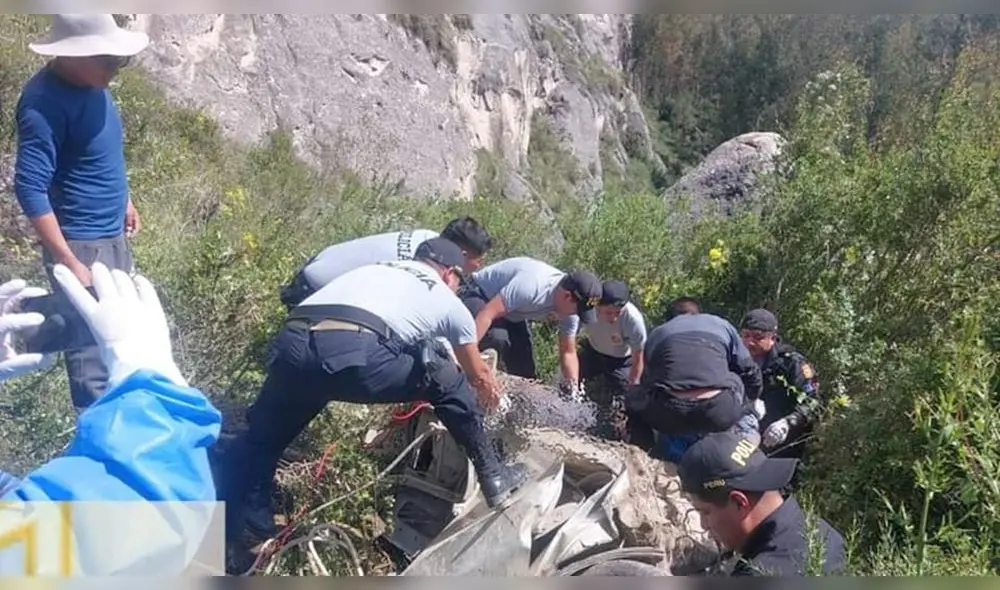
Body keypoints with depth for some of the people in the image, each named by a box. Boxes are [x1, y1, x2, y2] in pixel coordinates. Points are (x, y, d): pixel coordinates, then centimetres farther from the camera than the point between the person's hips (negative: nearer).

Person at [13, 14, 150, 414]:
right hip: (81, 244, -9)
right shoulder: (44, 103, -25)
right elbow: (30, 189, -25)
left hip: (112, 234, 9)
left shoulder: (90, 82, 0)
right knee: (92, 346, 2)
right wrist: (69, 263, -26)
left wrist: (123, 199, 23)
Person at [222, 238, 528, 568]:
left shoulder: (373, 269, 40)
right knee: (450, 385, 19)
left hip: (292, 347, 5)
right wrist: (490, 395, 65)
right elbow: (478, 374, 43)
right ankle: (492, 477, 29)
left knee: (259, 440, 29)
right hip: (355, 355, -5)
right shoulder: (449, 301, 27)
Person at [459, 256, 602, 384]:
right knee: (498, 337, -36)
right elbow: (486, 315, -43)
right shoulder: (532, 286, -40)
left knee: (526, 372, 1)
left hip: (511, 315, 8)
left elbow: (568, 352, -5)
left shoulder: (569, 306, -15)